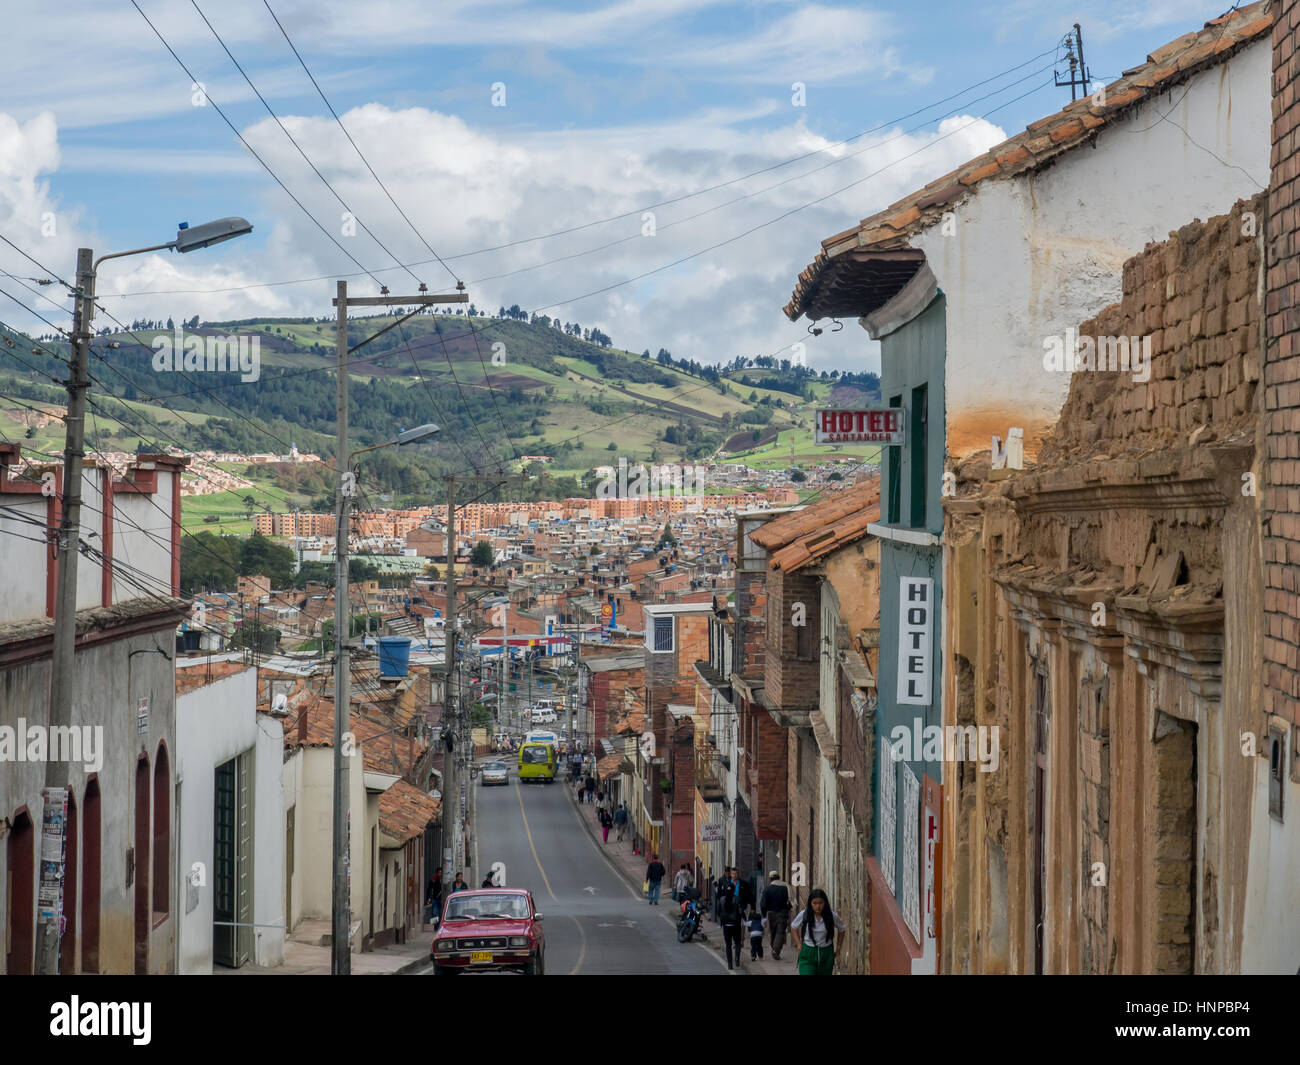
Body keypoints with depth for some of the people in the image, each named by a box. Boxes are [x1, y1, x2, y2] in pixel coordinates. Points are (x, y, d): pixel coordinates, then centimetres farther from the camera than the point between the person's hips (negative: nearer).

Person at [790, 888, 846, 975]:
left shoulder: (832, 916, -8)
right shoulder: (804, 914, -8)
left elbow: (842, 930, 11)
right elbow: (793, 927, 12)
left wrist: (838, 947, 12)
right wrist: (799, 944, 6)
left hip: (826, 955, 1)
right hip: (808, 954, -1)